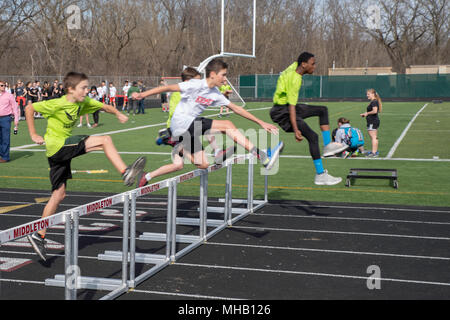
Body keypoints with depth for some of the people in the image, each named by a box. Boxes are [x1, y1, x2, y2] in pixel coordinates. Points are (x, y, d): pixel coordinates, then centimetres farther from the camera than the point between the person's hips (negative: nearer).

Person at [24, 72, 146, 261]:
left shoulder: (83, 102, 6)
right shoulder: (58, 104, -15)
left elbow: (103, 106, 16)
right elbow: (29, 108, -10)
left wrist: (117, 113, -4)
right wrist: (33, 135, -12)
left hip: (63, 149, 9)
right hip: (56, 145, -8)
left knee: (59, 194, 10)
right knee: (105, 140, -15)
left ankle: (39, 236, 15)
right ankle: (126, 174, -13)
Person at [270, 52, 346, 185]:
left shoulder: (294, 66, 3)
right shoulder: (294, 80, -24)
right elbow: (291, 106, -27)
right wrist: (295, 130, -28)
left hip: (289, 107, 11)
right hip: (281, 111, -11)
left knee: (323, 110, 11)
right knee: (313, 137, -17)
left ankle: (328, 145, 4)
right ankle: (320, 175, -13)